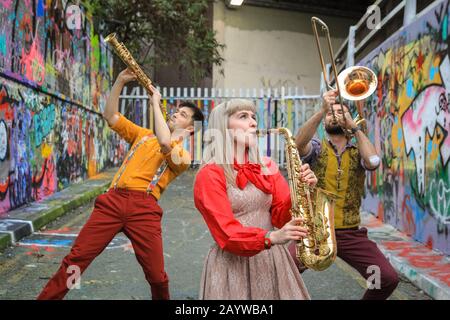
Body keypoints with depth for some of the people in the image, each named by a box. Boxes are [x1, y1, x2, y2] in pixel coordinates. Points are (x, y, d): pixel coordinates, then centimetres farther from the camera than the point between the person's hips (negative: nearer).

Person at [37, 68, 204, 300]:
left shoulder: (183, 155, 8)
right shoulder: (144, 135, 25)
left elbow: (165, 143, -14)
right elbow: (110, 115, 21)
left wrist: (156, 103, -4)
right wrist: (120, 81, 10)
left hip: (144, 208, -3)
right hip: (113, 200, 3)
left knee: (156, 275, -4)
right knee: (76, 257, -6)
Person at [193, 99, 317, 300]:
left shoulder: (267, 167, 8)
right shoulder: (210, 174, -10)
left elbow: (281, 216, 2)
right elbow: (226, 233, -17)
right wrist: (271, 238, -30)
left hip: (273, 260, 5)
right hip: (232, 266, -5)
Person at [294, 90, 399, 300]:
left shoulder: (358, 153, 8)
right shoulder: (316, 149, 4)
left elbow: (373, 161, -16)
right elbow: (299, 143, -20)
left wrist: (354, 126, -10)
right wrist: (322, 110, -30)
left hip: (350, 234, 2)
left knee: (388, 279, -13)